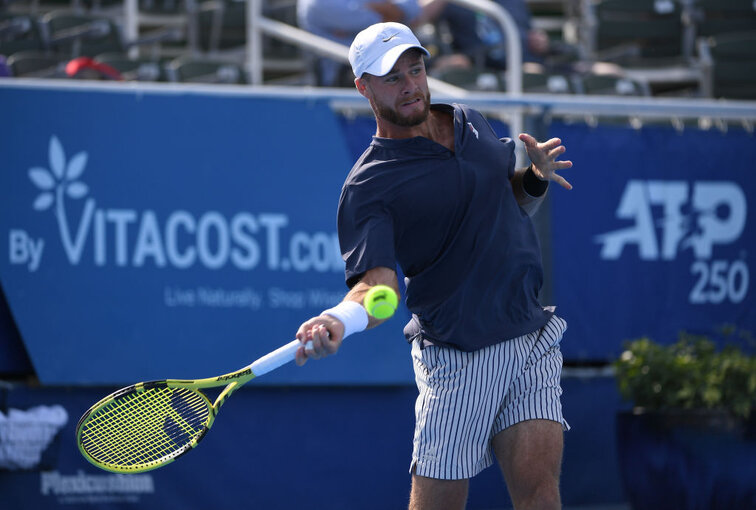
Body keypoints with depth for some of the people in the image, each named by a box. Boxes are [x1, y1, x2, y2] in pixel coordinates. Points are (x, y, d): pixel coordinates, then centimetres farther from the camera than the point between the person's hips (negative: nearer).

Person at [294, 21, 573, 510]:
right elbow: (377, 283, -19)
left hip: (532, 339, 4)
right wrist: (338, 320, -41)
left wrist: (537, 177, 4)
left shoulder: (470, 122, 13)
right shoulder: (369, 186, -9)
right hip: (456, 357, -4)